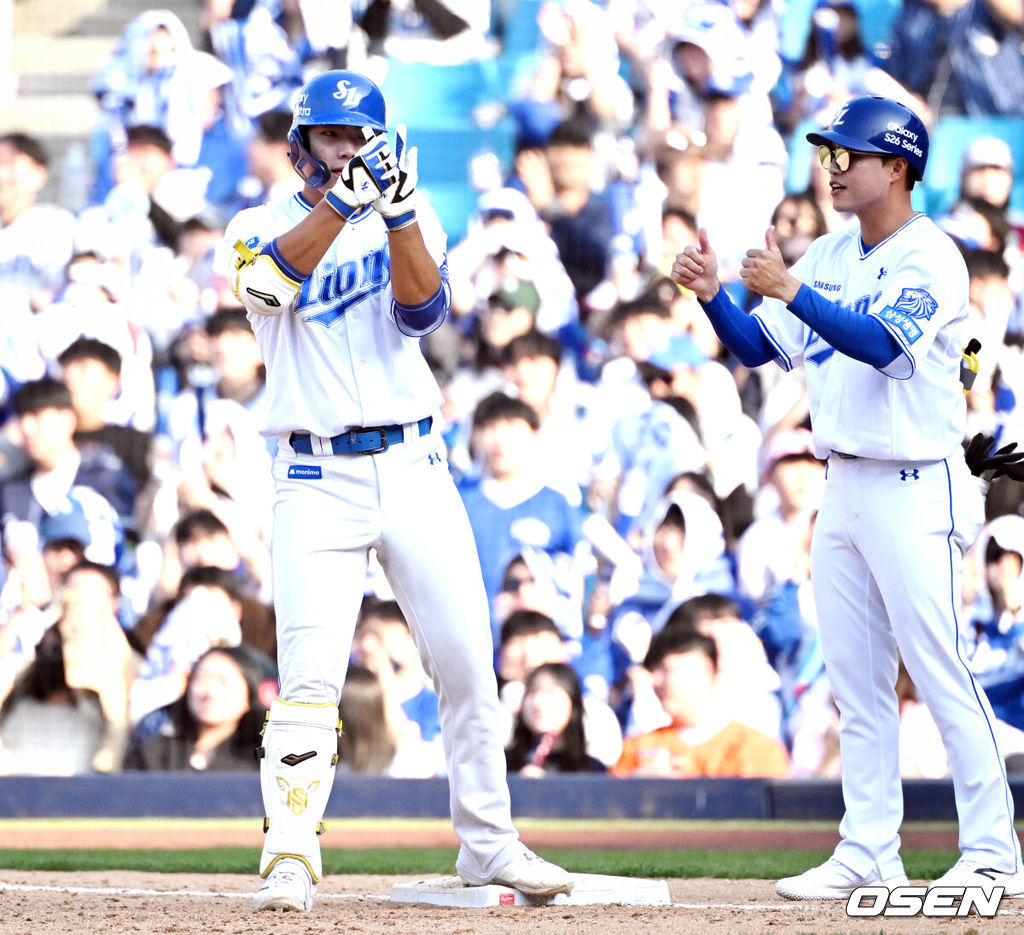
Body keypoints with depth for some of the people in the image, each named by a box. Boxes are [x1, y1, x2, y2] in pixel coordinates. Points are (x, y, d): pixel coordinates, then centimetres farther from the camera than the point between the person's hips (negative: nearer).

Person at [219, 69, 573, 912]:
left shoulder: (410, 223, 9)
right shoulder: (261, 228, 4)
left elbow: (423, 310, -10)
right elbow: (273, 278, -20)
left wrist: (399, 211, -24)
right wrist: (342, 197, -31)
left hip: (415, 470, 2)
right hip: (317, 479, -2)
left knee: (468, 663, 2)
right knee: (310, 677, -13)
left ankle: (488, 844, 16)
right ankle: (291, 859, -10)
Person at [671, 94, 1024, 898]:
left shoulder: (932, 258, -10)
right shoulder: (828, 257, 13)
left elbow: (879, 343, -26)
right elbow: (757, 347, 13)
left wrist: (790, 290, -31)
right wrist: (711, 294, -4)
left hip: (915, 491, -8)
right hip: (843, 489, 8)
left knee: (941, 675, -9)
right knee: (857, 682, 8)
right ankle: (869, 853, 12)